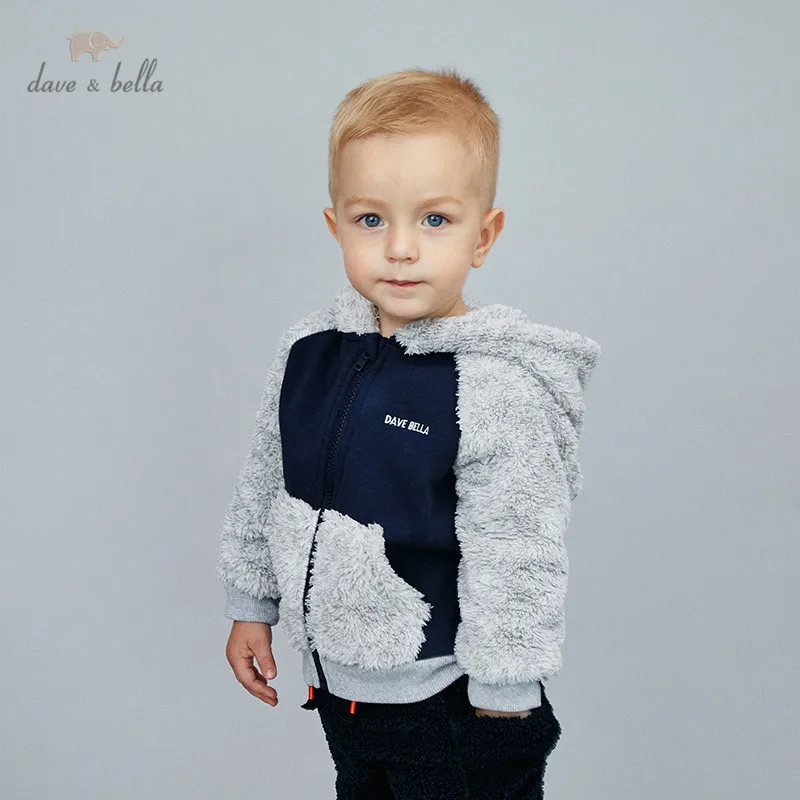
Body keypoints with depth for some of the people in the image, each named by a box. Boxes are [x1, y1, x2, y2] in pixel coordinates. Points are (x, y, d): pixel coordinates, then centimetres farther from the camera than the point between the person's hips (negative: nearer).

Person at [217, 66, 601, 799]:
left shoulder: (499, 390, -24)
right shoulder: (309, 349, -5)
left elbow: (515, 567, -19)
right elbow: (265, 484, 8)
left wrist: (501, 710, -14)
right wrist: (252, 604, 14)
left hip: (450, 703, -6)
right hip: (335, 676, 6)